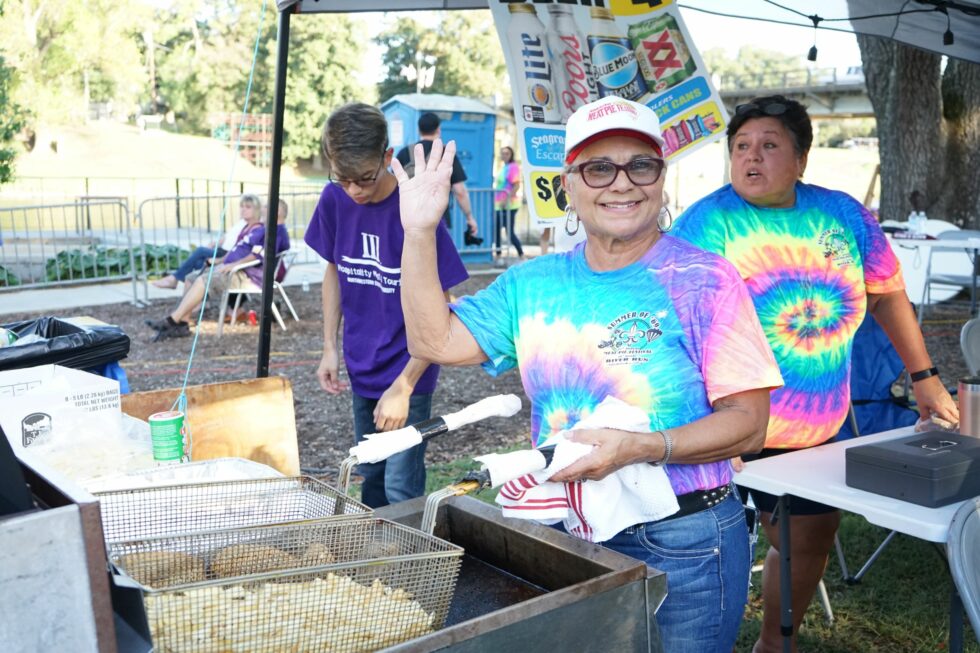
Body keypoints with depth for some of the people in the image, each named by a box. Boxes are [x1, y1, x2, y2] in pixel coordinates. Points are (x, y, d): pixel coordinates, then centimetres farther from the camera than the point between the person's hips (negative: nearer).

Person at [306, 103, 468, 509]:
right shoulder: (335, 200, -6)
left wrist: (402, 387, -22)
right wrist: (330, 348, 5)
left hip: (408, 369, -5)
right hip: (361, 366, 6)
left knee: (400, 489, -4)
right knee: (370, 477, 19)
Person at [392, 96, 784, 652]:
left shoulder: (704, 280, -11)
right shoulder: (533, 284, 4)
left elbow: (748, 423, -13)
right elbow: (435, 340, 4)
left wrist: (639, 448, -27)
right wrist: (420, 230, -3)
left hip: (682, 545, -4)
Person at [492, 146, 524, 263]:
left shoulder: (513, 167, -10)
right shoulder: (503, 167, 16)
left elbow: (516, 185, -19)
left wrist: (507, 200, -25)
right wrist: (496, 200, 16)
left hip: (509, 205, -9)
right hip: (499, 205, 9)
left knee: (510, 231, -7)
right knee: (496, 230, 8)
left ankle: (521, 256, 1)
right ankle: (498, 255, 16)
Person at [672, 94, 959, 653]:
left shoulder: (842, 213, 2)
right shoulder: (708, 221, -12)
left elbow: (887, 293, 12)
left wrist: (925, 377, 10)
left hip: (822, 427, 6)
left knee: (813, 535, 18)